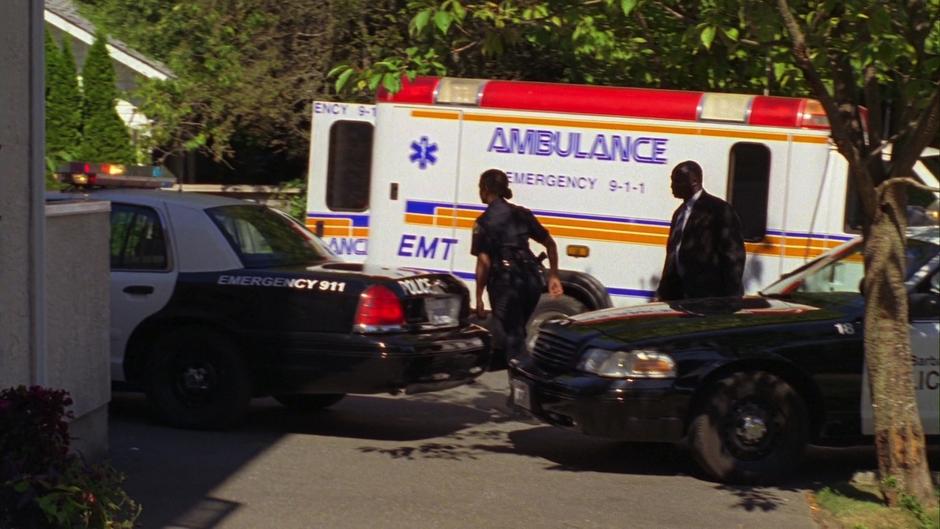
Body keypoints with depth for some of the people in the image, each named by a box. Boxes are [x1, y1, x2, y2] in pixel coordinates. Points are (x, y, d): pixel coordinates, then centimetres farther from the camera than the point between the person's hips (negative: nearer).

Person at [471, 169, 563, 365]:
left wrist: (478, 296, -8)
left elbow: (484, 262, -13)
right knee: (518, 332, 22)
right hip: (531, 280, 5)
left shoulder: (484, 222, -6)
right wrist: (553, 276, 14)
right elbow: (550, 243, 11)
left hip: (504, 282, -5)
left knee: (512, 336, 4)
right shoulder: (522, 214, 10)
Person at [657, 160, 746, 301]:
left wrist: (730, 299, -13)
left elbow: (733, 255, -10)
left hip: (708, 296, -8)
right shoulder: (680, 212, 18)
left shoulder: (719, 209, -8)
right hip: (679, 295, 8)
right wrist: (664, 293, 18)